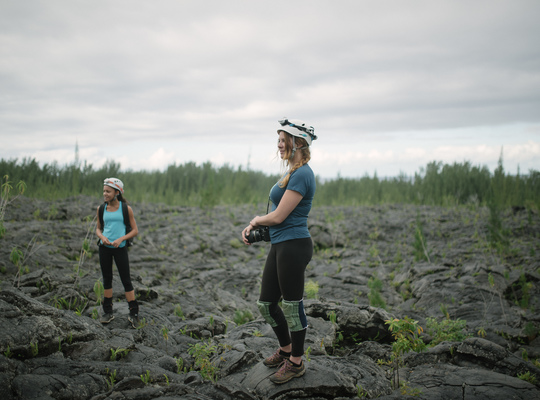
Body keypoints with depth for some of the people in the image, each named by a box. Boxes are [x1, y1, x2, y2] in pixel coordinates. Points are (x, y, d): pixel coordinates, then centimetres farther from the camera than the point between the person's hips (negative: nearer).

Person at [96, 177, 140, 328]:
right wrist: (102, 237, -8)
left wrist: (120, 239, -16)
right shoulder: (101, 209, 4)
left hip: (120, 248, -3)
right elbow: (98, 228, 15)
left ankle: (133, 313, 6)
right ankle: (108, 312, 21)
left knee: (126, 280, -1)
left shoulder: (126, 209, -4)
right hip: (104, 247, 3)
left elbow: (135, 231, -1)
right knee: (107, 279, 10)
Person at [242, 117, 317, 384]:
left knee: (292, 306, 3)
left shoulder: (301, 175, -17)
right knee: (266, 304, 16)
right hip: (279, 245, 10)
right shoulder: (292, 172, 16)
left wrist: (257, 219, 2)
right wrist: (253, 226, 4)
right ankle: (285, 349, 36)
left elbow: (278, 216, -18)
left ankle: (296, 363, 20)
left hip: (293, 246, -10)